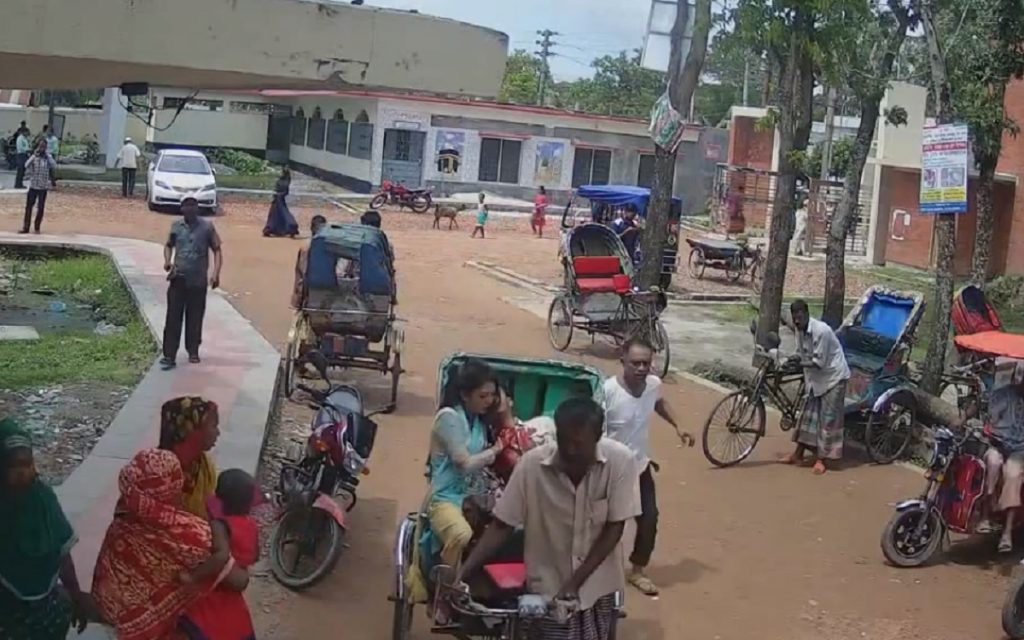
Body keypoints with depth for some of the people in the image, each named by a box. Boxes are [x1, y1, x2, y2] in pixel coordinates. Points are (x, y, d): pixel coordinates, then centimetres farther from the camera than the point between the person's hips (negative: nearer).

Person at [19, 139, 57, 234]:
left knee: (40, 207, 3)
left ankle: (37, 227, 15)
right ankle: (25, 227, 5)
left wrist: (47, 155, -17)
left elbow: (54, 166, -19)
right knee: (29, 206, 1)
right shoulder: (34, 157, 0)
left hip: (43, 186, -1)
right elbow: (26, 165, -12)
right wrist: (35, 155, -16)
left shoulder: (48, 157, -1)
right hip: (33, 185, 1)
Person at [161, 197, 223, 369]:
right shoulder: (176, 226, 4)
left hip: (198, 281, -1)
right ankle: (169, 355, -1)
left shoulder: (207, 227, -1)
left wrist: (216, 273, -10)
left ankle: (193, 352, 26)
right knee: (173, 318, -3)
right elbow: (169, 245, 18)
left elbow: (217, 250, 2)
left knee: (195, 318, 9)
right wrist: (167, 261, -2)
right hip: (178, 279, 1)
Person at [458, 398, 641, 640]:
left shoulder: (620, 461, -19)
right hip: (547, 589, -1)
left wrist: (575, 582, -19)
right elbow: (501, 526, -11)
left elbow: (614, 528, -13)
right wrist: (460, 576, -18)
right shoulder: (532, 464, -19)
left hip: (597, 587, 1)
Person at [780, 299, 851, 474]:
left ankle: (822, 459, 3)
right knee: (809, 414, 10)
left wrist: (798, 363, -27)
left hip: (833, 376, -8)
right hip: (816, 378, 8)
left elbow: (819, 362, -25)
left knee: (827, 418, -4)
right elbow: (801, 353, 6)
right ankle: (798, 455, 16)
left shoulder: (821, 330, -27)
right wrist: (793, 358, -13)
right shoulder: (800, 330, -2)